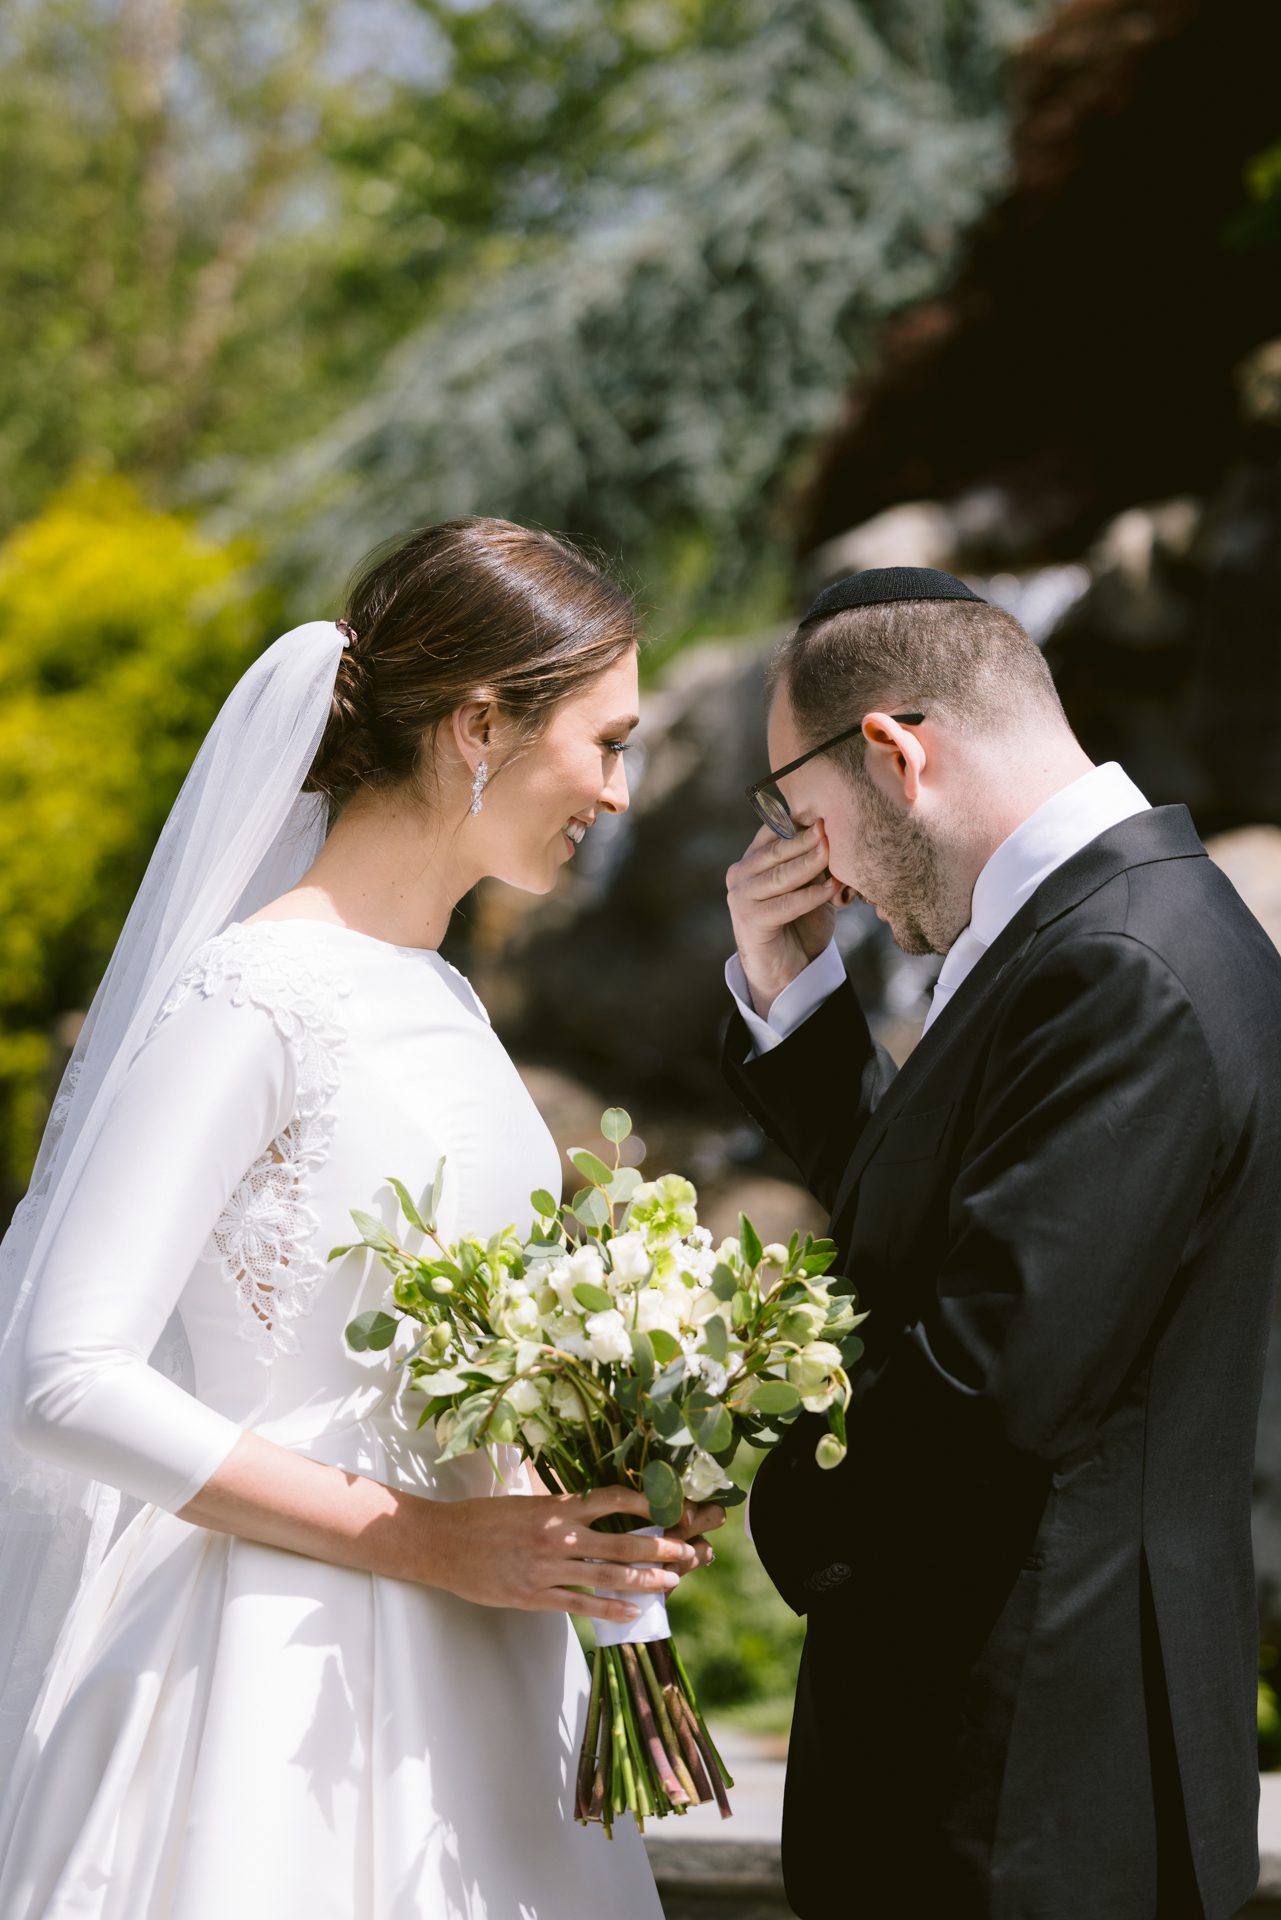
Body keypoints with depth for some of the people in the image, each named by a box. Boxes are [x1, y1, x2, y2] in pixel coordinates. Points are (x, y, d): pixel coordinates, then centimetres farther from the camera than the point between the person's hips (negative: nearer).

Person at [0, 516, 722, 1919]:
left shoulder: (438, 998, 12)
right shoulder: (252, 998, -14)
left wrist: (592, 1540, 2)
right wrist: (438, 1546, -19)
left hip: (472, 1683, 8)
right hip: (293, 1682, -8)